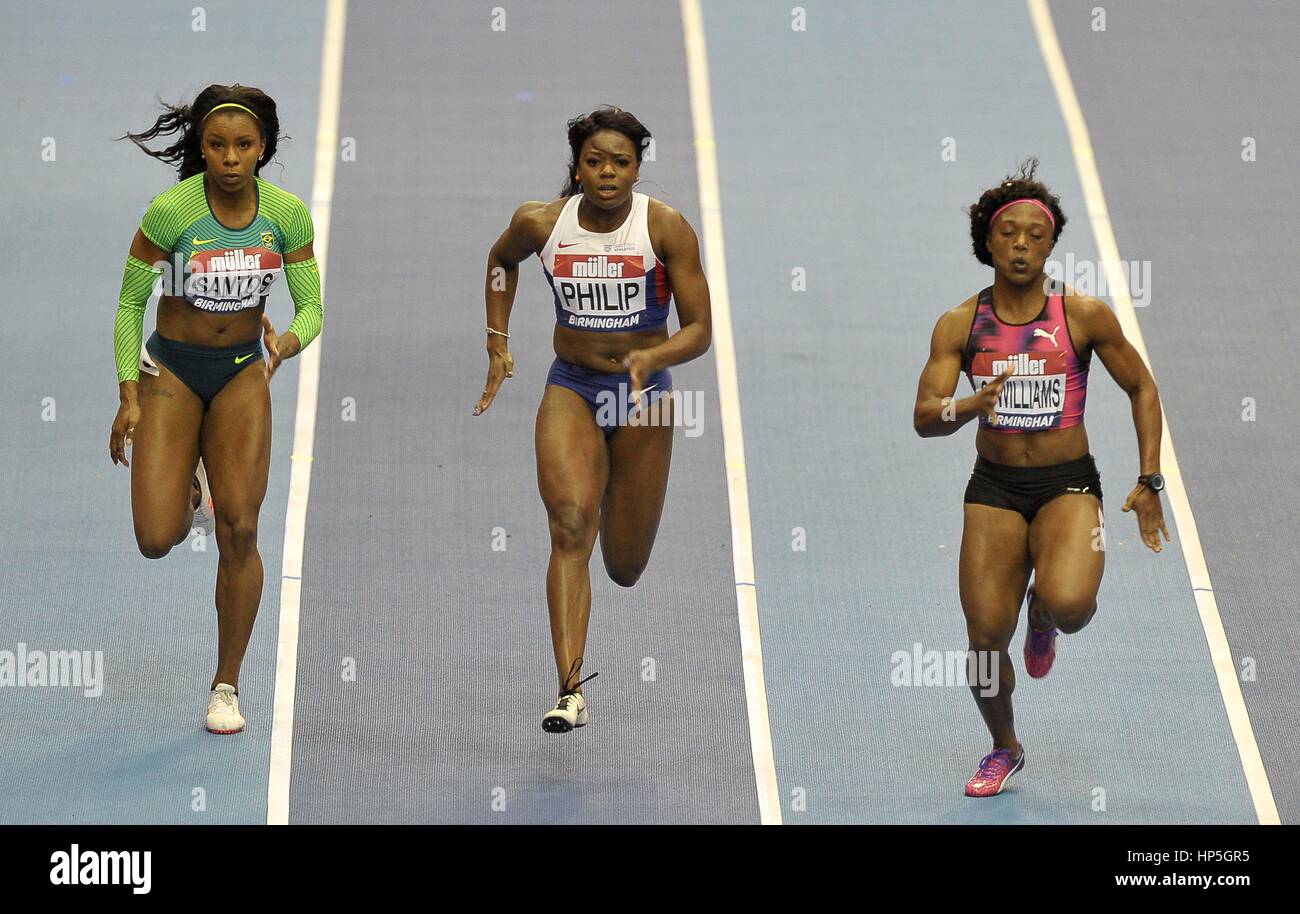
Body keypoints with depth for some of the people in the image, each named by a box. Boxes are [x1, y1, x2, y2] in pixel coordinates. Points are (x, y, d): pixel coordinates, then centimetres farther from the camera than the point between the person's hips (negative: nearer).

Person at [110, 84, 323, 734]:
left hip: (244, 372, 2)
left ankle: (226, 686, 5)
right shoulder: (170, 210, -17)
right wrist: (129, 395, -12)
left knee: (239, 530, -10)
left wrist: (287, 341, -25)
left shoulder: (287, 212, -9)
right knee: (156, 540, -13)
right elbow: (130, 302, -6)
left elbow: (311, 308, -2)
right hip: (171, 368, -2)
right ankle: (187, 491, 26)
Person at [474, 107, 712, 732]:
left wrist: (653, 357, -31)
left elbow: (699, 329, -12)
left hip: (643, 394, 0)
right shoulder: (540, 224, -7)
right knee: (570, 523, -24)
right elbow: (501, 261, 18)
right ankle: (571, 690, -29)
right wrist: (498, 342, 13)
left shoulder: (666, 228, -13)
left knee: (624, 568, 9)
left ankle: (623, 509, 50)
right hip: (570, 386, 0)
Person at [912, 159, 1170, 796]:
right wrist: (967, 407, -32)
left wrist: (1149, 483, -1)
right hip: (994, 487, 2)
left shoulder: (1084, 316, -7)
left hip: (1068, 485, -2)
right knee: (986, 637, -4)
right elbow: (923, 418, -9)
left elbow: (1142, 390, 4)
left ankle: (1044, 617, 12)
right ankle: (1004, 750, 26)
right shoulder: (960, 325, -4)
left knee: (1069, 604, -29)